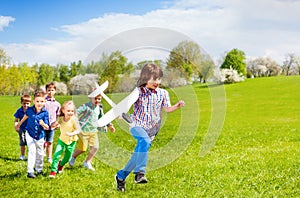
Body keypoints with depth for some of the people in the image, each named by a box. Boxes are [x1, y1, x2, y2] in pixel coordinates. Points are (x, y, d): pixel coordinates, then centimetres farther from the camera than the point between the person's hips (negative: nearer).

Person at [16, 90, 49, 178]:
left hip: (40, 136, 1)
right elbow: (25, 117, 13)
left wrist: (43, 124, -38)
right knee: (32, 151, -16)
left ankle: (39, 169, 37)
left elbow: (47, 128, -15)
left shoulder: (45, 113, -15)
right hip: (30, 134, -1)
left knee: (40, 153, 14)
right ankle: (30, 171, -11)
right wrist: (18, 125, 28)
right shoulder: (30, 110, -10)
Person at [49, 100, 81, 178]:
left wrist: (72, 134, -39)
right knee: (56, 155, -16)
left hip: (71, 141, -1)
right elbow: (52, 126, -5)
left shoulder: (73, 119, -23)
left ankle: (61, 165, 48)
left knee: (67, 158, 15)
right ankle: (53, 170, 1)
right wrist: (55, 124, -29)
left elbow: (78, 130, -21)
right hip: (62, 140, 1)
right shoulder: (61, 118, -15)